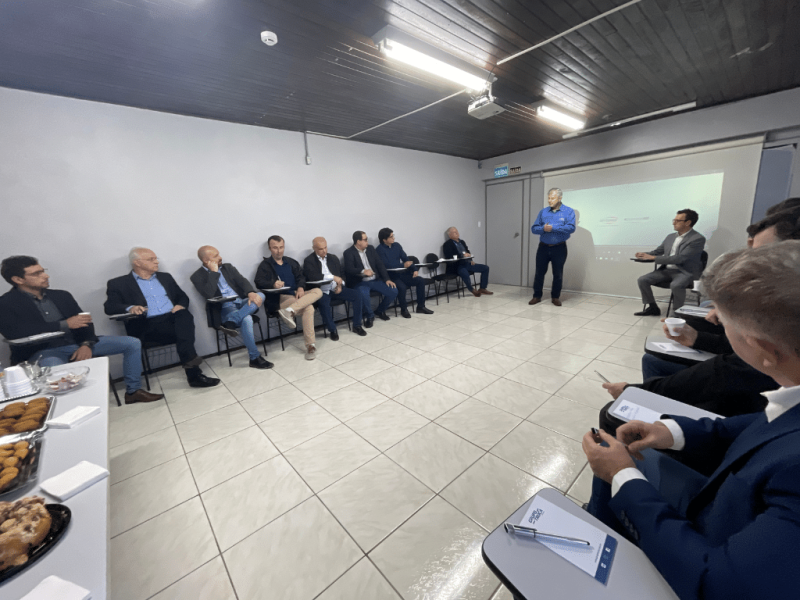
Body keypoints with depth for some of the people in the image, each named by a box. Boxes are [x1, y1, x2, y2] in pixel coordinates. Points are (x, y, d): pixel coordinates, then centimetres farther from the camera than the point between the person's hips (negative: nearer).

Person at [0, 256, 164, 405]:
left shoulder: (61, 295, 13)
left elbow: (84, 322, 7)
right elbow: (14, 333, -18)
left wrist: (87, 344, -12)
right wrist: (64, 325, -20)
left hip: (76, 344, 5)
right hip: (42, 351, -5)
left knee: (132, 343, -7)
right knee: (54, 368, -43)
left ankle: (133, 391, 0)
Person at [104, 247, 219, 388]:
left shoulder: (165, 277, 26)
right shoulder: (118, 284, 13)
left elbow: (183, 297, 25)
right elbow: (109, 307, 1)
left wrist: (180, 305, 0)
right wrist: (129, 307, -22)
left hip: (172, 318, 3)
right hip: (148, 325, -3)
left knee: (184, 315, -35)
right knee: (184, 331, -34)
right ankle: (193, 372, -36)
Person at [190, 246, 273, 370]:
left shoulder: (227, 267, 17)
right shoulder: (198, 276, 2)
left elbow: (242, 281, 4)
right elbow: (208, 295, -15)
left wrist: (251, 293, -18)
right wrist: (214, 272, -10)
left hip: (241, 302, 5)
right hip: (224, 308, -5)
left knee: (260, 295, -24)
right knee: (246, 319, -34)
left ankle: (231, 323, -34)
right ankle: (255, 358, -23)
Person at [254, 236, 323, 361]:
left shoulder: (291, 262, 25)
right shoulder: (265, 265, 9)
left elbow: (300, 276, 17)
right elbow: (259, 283, -7)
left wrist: (300, 287, -7)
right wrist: (273, 284, -29)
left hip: (296, 295, 5)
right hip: (279, 299, -5)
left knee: (318, 292, -25)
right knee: (308, 308, -28)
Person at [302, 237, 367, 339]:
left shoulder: (333, 258, 14)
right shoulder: (309, 261, -2)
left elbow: (342, 273, 16)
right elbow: (313, 277, -18)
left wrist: (340, 285, -5)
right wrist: (332, 277, -22)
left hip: (336, 288, 5)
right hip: (322, 291, -4)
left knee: (358, 296, -14)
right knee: (323, 303, -37)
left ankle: (356, 326, -1)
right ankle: (332, 330, -13)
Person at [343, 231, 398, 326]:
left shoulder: (370, 249, 12)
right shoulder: (349, 253, -5)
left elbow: (379, 264, 9)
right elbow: (349, 269, -19)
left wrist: (387, 279, -2)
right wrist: (363, 271, -39)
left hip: (375, 280, 6)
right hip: (360, 282, -5)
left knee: (393, 291, -11)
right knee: (364, 295, -37)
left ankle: (380, 311, 16)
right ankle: (370, 316, -6)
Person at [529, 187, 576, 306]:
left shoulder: (568, 211, -3)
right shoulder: (543, 212, 7)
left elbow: (571, 228, -17)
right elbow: (534, 228, 1)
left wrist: (553, 228, -22)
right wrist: (543, 228, -19)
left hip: (559, 248, -2)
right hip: (543, 247, 2)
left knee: (558, 274, 6)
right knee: (539, 272, 5)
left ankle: (555, 297, 20)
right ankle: (537, 296, 16)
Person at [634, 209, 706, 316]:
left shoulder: (698, 239, -10)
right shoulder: (670, 237, 12)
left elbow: (680, 258, -20)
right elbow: (658, 251, 22)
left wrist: (653, 258, -22)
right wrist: (645, 254, -2)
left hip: (685, 272, -7)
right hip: (666, 270, 7)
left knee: (676, 285, -37)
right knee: (642, 280, -13)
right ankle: (653, 308, 2)